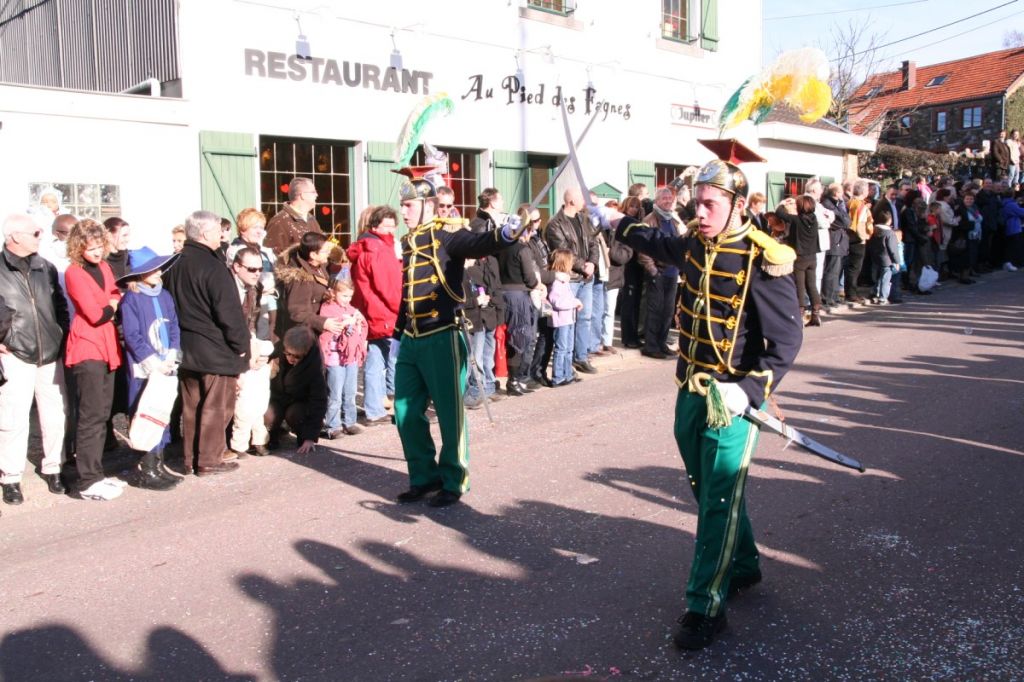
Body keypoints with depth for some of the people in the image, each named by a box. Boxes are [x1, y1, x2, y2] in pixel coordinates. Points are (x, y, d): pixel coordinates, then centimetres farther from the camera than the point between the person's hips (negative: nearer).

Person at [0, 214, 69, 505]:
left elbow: (60, 303, 17)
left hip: (51, 354, 4)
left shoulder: (45, 267, 8)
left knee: (54, 415, 9)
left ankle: (52, 469, 23)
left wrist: (63, 332, 9)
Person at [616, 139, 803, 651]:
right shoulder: (696, 245, 2)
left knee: (719, 500, -4)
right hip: (690, 391, 8)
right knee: (706, 489, 20)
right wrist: (620, 225, 40)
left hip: (732, 398, -7)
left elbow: (787, 339, -18)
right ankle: (742, 566, 41)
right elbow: (661, 245, 27)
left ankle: (705, 608, 6)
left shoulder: (763, 262, -19)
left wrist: (749, 391, -29)